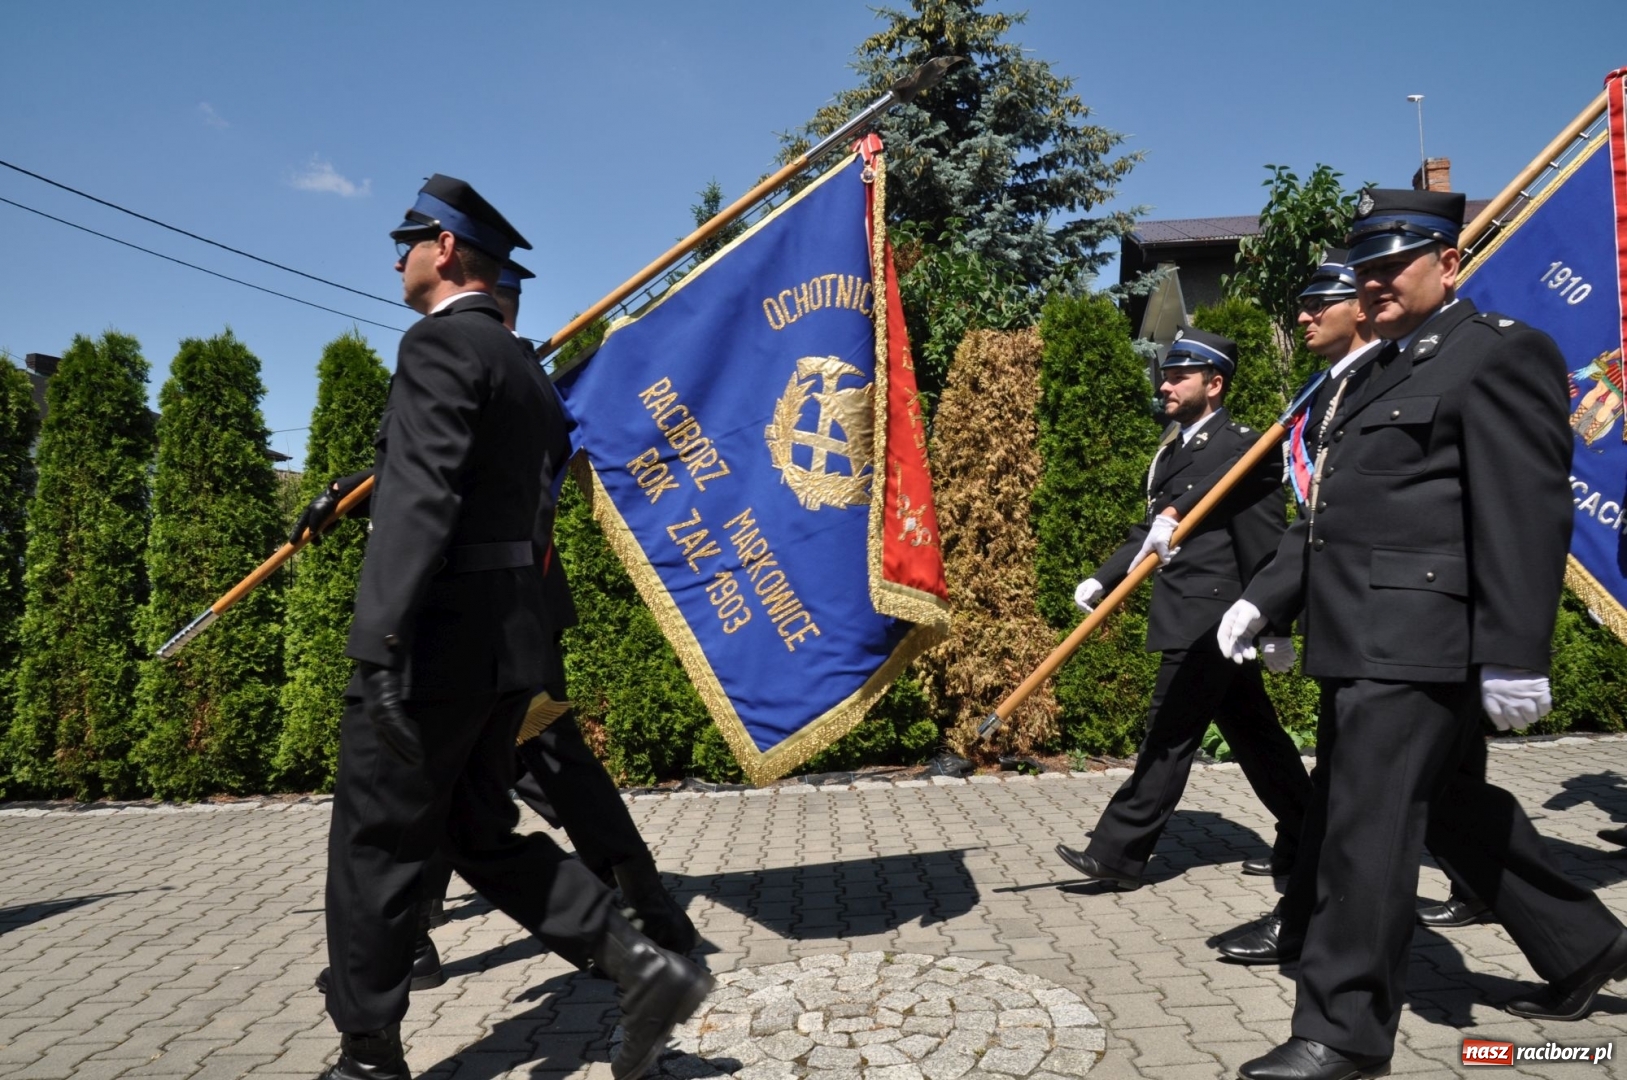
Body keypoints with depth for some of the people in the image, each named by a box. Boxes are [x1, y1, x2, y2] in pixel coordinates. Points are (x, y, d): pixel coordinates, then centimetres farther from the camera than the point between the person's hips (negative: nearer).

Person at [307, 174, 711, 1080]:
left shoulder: (440, 343, -10)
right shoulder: (526, 367, 18)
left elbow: (421, 498, -22)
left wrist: (383, 645, -25)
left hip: (442, 635, -9)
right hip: (510, 631, 9)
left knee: (376, 846, 6)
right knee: (481, 833, 16)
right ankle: (644, 967, 10)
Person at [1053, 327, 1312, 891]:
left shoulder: (1242, 447, -12)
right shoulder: (1174, 446, 13)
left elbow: (1264, 543, -13)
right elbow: (1152, 527, 15)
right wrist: (1102, 579, 4)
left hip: (1208, 620, -8)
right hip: (1192, 618, 9)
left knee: (1168, 737, -3)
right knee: (1254, 734, 16)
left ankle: (1118, 854, 4)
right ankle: (1303, 840, 29)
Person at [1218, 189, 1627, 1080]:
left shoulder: (1501, 352, -6)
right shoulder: (1385, 368, 21)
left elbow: (1526, 514, -15)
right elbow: (1334, 510, 20)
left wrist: (1513, 654, -20)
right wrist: (1265, 597, 13)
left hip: (1415, 641, -9)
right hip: (1366, 639, 9)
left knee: (1365, 829, -6)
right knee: (1456, 809, 20)